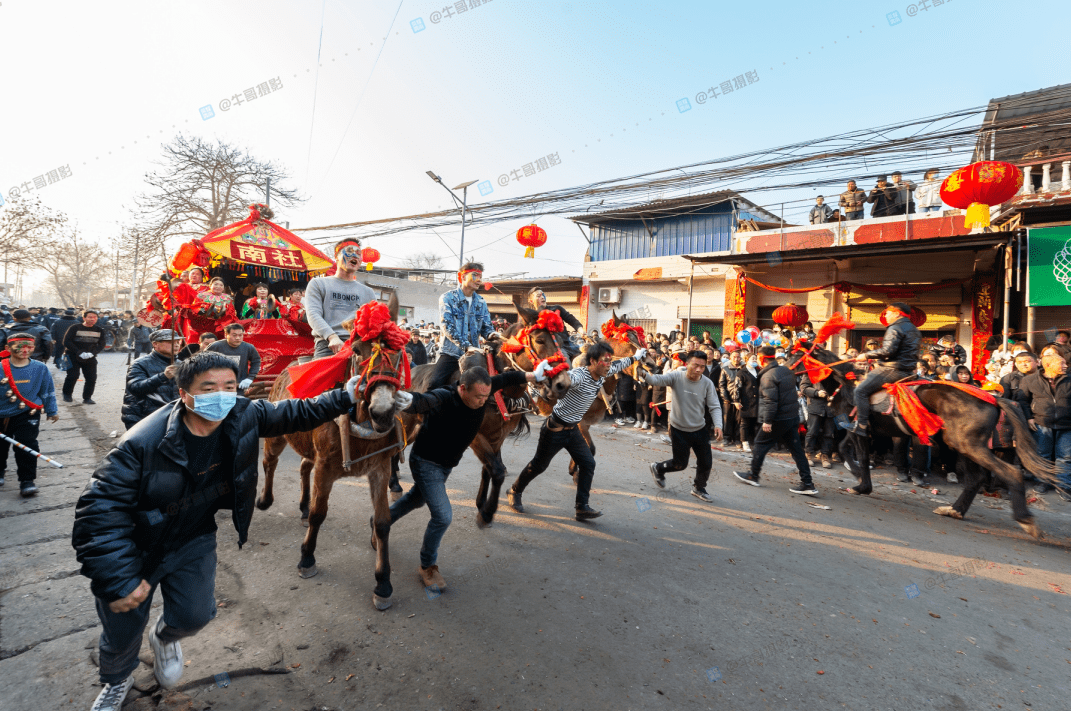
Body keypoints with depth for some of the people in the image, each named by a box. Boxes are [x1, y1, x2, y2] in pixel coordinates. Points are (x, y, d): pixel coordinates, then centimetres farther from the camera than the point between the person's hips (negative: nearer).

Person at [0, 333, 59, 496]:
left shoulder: (40, 368, -5)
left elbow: (48, 390, 6)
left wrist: (52, 411, 11)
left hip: (28, 415, -2)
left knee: (27, 446, -9)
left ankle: (27, 480, 1)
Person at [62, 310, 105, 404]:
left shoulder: (99, 330, 5)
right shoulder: (75, 328, -5)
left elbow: (101, 344, 5)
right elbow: (67, 342, -8)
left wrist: (92, 353, -13)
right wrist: (79, 352, -19)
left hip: (90, 359, 3)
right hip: (74, 357, -3)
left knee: (92, 378, -2)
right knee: (72, 376, -5)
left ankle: (87, 397, 11)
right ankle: (67, 394, 19)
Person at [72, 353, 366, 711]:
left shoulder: (245, 416, -21)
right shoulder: (143, 443, -33)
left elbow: (295, 413, -7)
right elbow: (99, 509, -28)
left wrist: (345, 397, -12)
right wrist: (119, 581, -27)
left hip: (194, 540, 3)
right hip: (135, 544, -3)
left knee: (194, 615, 4)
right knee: (123, 633, 11)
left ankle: (164, 637, 44)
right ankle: (117, 680, 49)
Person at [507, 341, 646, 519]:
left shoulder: (603, 375, -1)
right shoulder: (579, 375, -28)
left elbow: (619, 366, 18)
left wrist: (636, 357, 30)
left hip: (572, 429, 8)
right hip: (555, 429, -7)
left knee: (588, 464, 0)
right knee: (539, 465, 9)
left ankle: (582, 508, 9)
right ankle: (514, 492, 32)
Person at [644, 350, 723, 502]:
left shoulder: (707, 383, -12)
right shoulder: (676, 376, -18)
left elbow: (715, 407, -9)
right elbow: (658, 380, -32)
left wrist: (718, 425, -25)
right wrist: (645, 374, -53)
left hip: (700, 429, 3)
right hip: (679, 430, -3)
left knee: (706, 463, 11)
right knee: (680, 464, 6)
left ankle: (699, 488, 38)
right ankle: (658, 468, 37)